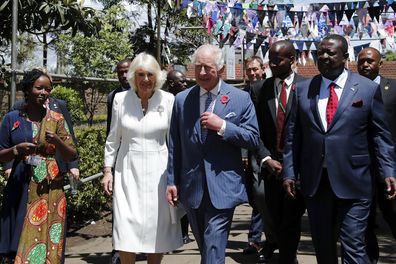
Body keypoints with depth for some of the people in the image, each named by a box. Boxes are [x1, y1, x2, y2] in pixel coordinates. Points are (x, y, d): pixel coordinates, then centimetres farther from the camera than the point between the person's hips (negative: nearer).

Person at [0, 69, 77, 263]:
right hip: (20, 188, 1)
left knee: (45, 243, -2)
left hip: (49, 189, 0)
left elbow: (70, 156, 3)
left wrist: (57, 141, -15)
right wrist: (16, 150, -11)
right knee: (18, 246, 1)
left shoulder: (56, 119, 4)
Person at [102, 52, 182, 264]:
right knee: (127, 230, -3)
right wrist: (107, 170, 4)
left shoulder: (168, 100, -3)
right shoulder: (120, 99, 0)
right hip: (128, 171, 0)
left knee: (158, 229, 8)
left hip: (158, 171, 0)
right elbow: (113, 139, 7)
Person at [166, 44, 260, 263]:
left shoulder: (241, 99, -1)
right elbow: (174, 145, 8)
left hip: (223, 187, -3)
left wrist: (223, 126, -16)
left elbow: (253, 139, -3)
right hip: (191, 187, 3)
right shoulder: (181, 99, 5)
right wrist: (172, 181, 6)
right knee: (204, 246, 17)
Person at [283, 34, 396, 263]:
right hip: (314, 182, 3)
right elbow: (293, 135, 8)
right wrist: (290, 172, 4)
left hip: (353, 183, -3)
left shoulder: (368, 88, 0)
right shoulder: (303, 89, 7)